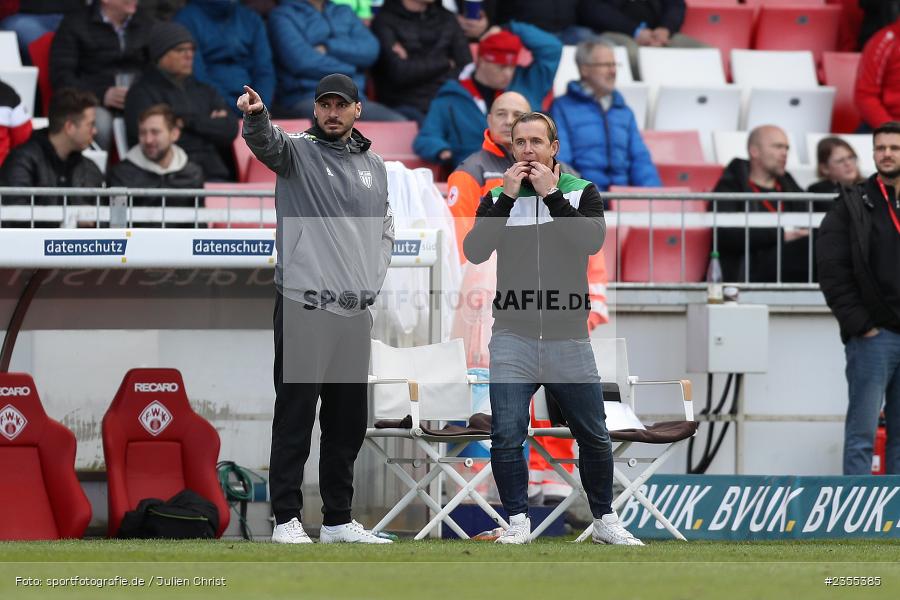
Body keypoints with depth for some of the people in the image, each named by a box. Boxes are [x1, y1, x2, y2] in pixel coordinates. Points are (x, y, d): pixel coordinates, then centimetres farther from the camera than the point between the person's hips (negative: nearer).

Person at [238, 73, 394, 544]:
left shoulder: (373, 166, 16)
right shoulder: (298, 152, -1)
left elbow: (385, 230, 24)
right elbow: (266, 142, -24)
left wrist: (372, 281, 8)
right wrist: (256, 115, -47)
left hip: (356, 312, 6)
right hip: (303, 306, -6)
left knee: (348, 421, 10)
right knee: (296, 416, -5)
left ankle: (338, 519, 18)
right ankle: (286, 519, -3)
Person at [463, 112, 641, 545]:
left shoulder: (582, 193, 4)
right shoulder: (497, 199, 7)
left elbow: (591, 240, -14)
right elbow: (475, 250, -8)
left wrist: (551, 195, -13)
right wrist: (507, 197, -12)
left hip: (569, 340, 0)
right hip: (513, 339, 0)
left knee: (594, 436, 7)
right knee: (506, 436, -8)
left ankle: (604, 521, 23)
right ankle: (518, 522, 5)